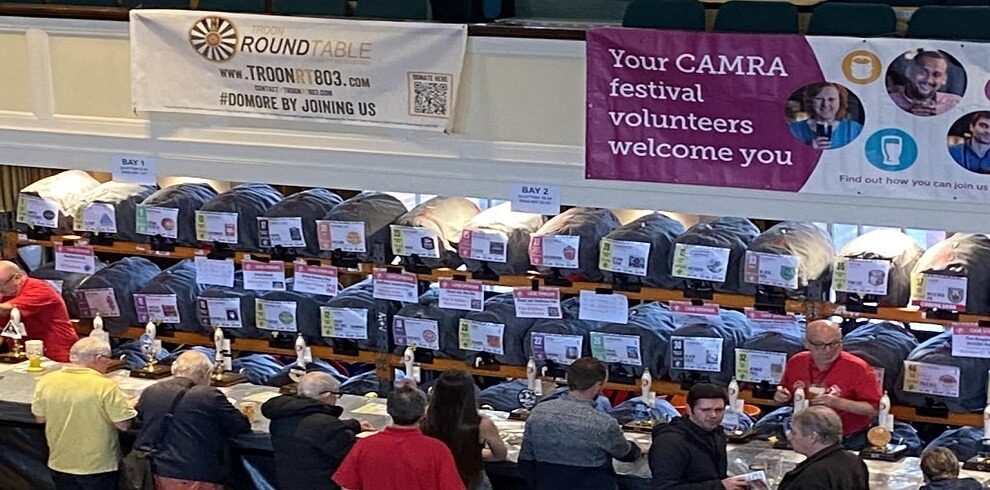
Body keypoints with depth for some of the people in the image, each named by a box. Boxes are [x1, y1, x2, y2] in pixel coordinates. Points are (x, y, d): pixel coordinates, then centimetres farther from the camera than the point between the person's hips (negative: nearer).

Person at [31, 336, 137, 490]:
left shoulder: (47, 381, -7)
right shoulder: (105, 386, -21)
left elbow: (40, 418, 5)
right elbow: (123, 425, -17)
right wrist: (129, 406, 2)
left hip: (60, 464, 4)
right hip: (98, 466, -4)